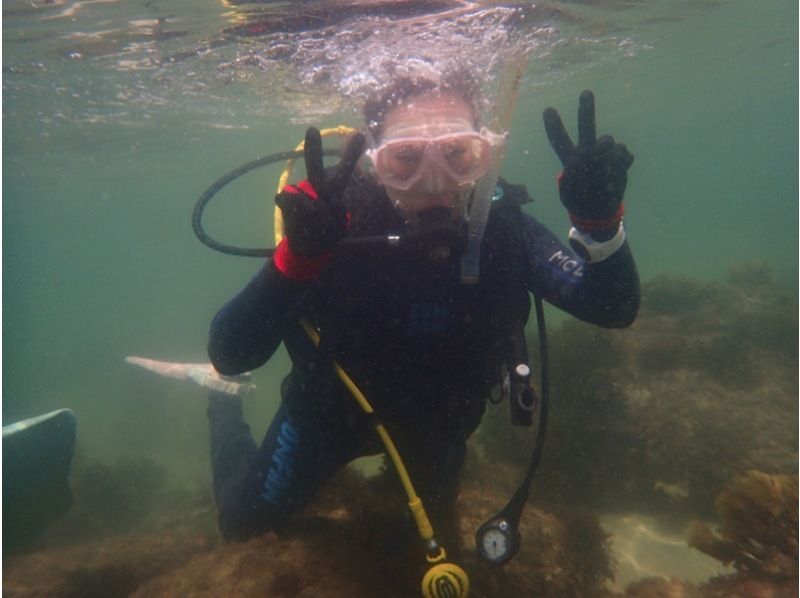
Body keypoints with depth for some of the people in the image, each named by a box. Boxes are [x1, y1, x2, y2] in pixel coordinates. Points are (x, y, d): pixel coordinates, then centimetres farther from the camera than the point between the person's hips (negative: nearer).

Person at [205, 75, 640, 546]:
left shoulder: (503, 228, -27)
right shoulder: (337, 230, -35)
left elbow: (616, 309, -27)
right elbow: (228, 356, -39)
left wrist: (599, 220, -46)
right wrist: (297, 254, -55)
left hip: (437, 419, 3)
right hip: (333, 411, -2)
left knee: (437, 525, 30)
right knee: (245, 518, 15)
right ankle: (226, 407, 40)